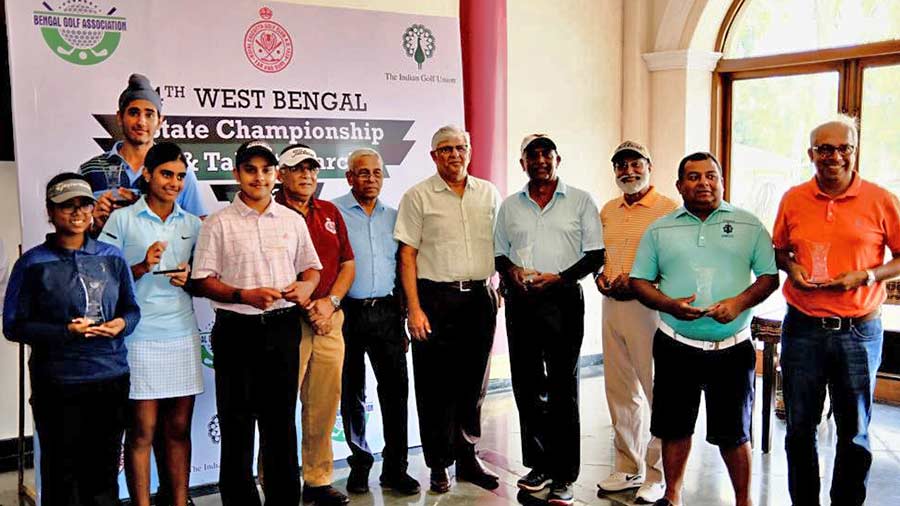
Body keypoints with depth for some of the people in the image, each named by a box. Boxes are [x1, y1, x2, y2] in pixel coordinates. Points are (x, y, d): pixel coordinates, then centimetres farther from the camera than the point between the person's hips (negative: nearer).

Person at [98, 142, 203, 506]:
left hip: (183, 335, 4)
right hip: (140, 336, -3)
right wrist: (141, 268, -16)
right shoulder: (122, 220, 1)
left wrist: (188, 279, -3)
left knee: (179, 428, 8)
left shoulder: (193, 224, 12)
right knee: (142, 430, 1)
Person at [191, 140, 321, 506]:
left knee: (281, 420, 10)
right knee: (237, 422, 6)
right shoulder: (218, 224, 0)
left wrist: (306, 285, -5)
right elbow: (203, 281, -3)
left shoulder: (292, 220, 10)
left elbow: (311, 267, 17)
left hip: (282, 328, 3)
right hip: (237, 329, -2)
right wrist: (244, 295, -17)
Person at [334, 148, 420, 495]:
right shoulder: (333, 212, -1)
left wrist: (402, 321, 14)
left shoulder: (392, 216, 13)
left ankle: (394, 468, 9)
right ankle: (360, 461, 22)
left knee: (396, 388, 0)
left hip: (386, 311, 3)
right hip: (348, 311, -3)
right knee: (352, 392, 7)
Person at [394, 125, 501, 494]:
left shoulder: (488, 194, 11)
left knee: (473, 383, 10)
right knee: (435, 385, 2)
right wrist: (414, 309, -10)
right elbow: (407, 255, -4)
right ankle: (439, 466, 15)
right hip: (436, 299, -3)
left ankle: (467, 457, 24)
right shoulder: (418, 197, -1)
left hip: (480, 297, 4)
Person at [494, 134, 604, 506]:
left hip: (562, 301, -4)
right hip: (520, 303, 4)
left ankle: (564, 476, 5)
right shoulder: (510, 206, 14)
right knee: (526, 387, 8)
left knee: (562, 389, -2)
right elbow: (499, 254, 17)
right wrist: (511, 272, -5)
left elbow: (595, 255, 0)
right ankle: (539, 465, 21)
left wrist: (559, 278, -14)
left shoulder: (580, 202, 4)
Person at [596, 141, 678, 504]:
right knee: (619, 389, 12)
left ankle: (658, 474, 11)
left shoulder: (668, 209, -6)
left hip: (648, 307, -6)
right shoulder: (608, 211, 15)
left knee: (658, 391, 0)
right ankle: (628, 468, 24)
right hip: (611, 305, 7)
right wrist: (600, 276, 3)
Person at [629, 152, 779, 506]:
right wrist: (669, 304, -13)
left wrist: (739, 303, -15)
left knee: (733, 432, 7)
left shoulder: (748, 225, 4)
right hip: (675, 347, 2)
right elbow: (640, 281, 6)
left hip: (732, 349, -1)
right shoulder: (660, 229, 7)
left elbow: (770, 276, 3)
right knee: (675, 427, 12)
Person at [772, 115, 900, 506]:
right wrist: (791, 269, -4)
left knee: (854, 432, 9)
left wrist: (865, 276, -14)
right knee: (800, 427, 11)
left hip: (858, 331, -2)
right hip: (802, 329, 2)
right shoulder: (793, 199, 5)